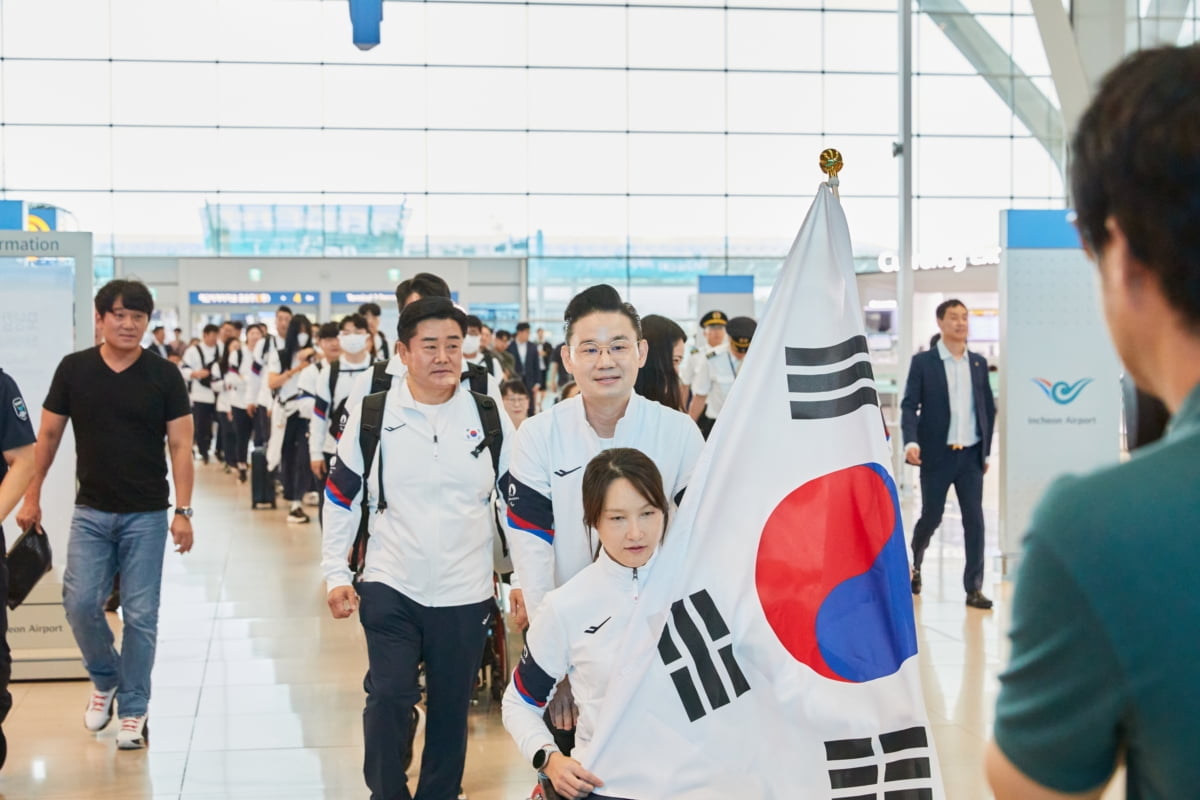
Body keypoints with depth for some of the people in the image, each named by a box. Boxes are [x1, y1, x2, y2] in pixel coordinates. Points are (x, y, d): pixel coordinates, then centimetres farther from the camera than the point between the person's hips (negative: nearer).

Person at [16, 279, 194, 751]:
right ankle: (105, 679, 23)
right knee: (80, 603, -5)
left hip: (146, 515, -1)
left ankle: (133, 709, 15)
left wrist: (183, 511, -10)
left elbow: (180, 445, -4)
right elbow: (49, 435, 8)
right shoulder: (73, 369, 0)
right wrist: (32, 497, 7)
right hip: (91, 512, 1)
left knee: (140, 615, 1)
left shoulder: (164, 376, -3)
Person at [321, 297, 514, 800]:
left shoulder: (490, 418, -1)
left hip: (466, 594, 1)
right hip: (391, 589, -1)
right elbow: (341, 498, 6)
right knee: (389, 700, -8)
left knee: (451, 710, 9)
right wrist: (335, 574, 3)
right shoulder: (371, 417, -3)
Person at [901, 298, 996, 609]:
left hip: (971, 455, 3)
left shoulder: (979, 363, 9)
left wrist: (986, 451, 10)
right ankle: (914, 564, 33)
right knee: (931, 517, 5)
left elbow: (989, 408, 13)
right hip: (937, 455, -3)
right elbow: (909, 406, -7)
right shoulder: (923, 362, -2)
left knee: (974, 520, -2)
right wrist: (911, 441, -22)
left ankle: (974, 588, 3)